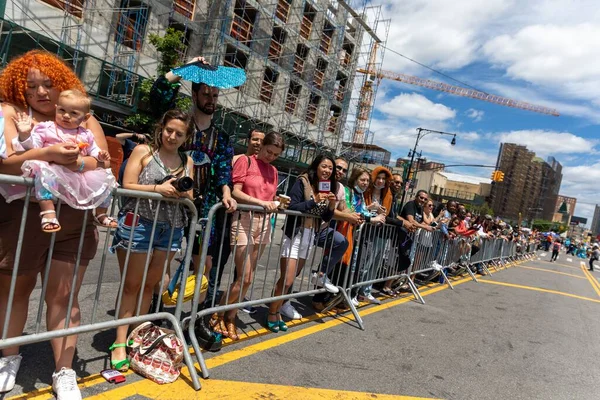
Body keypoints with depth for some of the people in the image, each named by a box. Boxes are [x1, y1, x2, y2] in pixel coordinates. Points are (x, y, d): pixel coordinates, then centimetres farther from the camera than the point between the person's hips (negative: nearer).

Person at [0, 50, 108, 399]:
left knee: (64, 295, 4)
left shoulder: (83, 117, 7)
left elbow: (104, 163, -3)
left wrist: (69, 161, -20)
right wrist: (47, 154, -28)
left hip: (74, 220, 1)